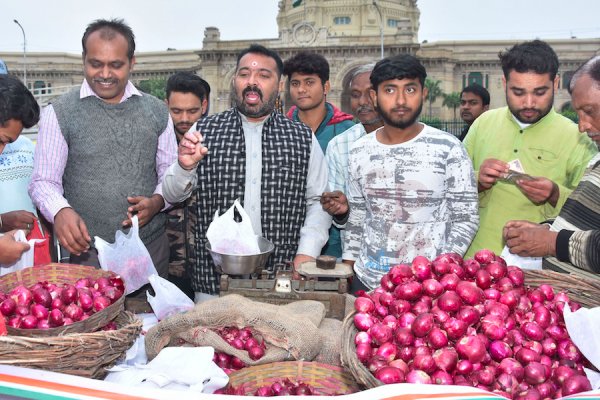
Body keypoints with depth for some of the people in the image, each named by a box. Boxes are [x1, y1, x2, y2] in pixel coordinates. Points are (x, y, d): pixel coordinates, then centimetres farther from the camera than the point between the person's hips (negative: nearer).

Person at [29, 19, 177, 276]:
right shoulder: (59, 113, -2)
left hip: (153, 248, 3)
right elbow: (44, 181, -3)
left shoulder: (157, 111, 6)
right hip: (88, 254, -2)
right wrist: (60, 211, -23)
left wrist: (157, 201, -10)